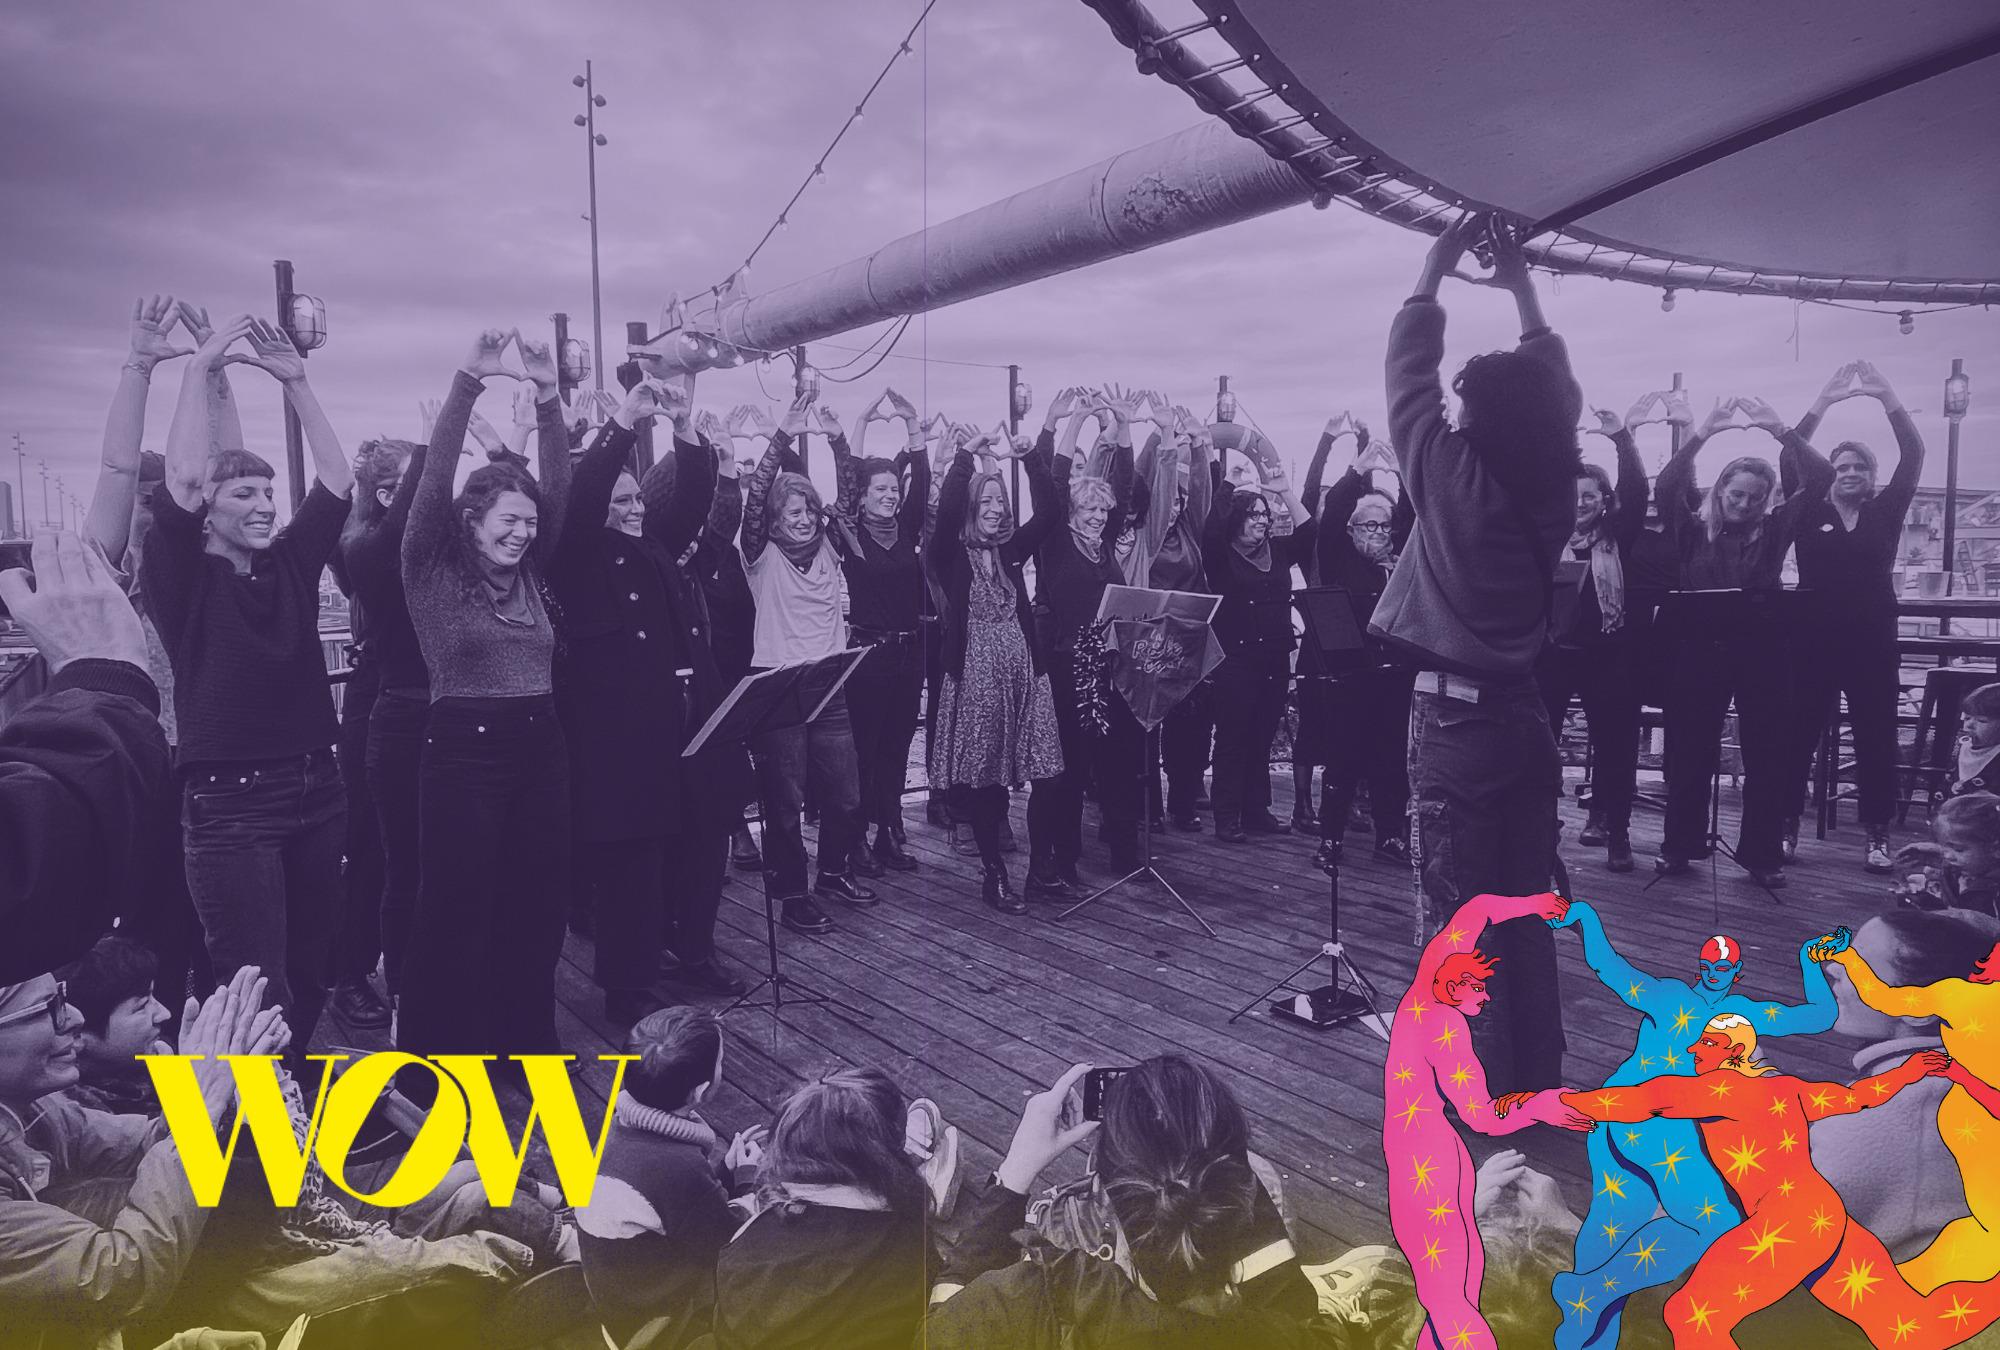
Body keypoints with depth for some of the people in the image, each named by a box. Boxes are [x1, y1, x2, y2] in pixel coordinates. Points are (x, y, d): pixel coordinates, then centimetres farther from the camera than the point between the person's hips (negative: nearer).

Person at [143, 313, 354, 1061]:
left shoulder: (291, 562, 9)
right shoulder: (182, 579, -3)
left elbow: (337, 481, 2)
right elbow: (181, 481, -18)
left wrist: (295, 382, -2)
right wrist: (198, 369, -15)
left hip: (315, 788, 5)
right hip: (228, 801, -5)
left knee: (309, 973, 13)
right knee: (257, 987, -5)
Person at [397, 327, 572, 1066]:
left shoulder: (528, 576, 10)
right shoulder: (431, 574, -2)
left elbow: (559, 488, 3)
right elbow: (433, 483, -15)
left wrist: (548, 398, -7)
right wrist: (467, 382, -22)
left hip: (541, 749, 5)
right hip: (463, 750, -5)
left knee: (535, 909, 12)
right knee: (455, 914, 2)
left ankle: (527, 1043, 26)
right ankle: (437, 1061, 16)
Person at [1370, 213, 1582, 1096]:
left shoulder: (1453, 479, -13)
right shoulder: (1554, 483, 1)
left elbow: (1408, 374, -3)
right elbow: (1559, 390, 17)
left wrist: (1433, 274, 9)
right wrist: (1521, 290, 21)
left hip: (1456, 717, -6)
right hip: (1524, 712, 6)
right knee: (1525, 915, 14)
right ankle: (1535, 1083, 24)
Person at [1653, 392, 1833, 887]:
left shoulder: (1773, 531, 8)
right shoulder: (1694, 530, 5)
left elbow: (1816, 484, -1)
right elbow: (1667, 487, -9)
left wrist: (1781, 430, -6)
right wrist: (1703, 433, -13)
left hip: (1762, 653, 1)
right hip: (1701, 651, -1)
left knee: (1767, 755, 4)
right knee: (1690, 752, 5)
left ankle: (1763, 855, 13)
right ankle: (1679, 845, 16)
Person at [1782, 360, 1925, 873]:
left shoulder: (1885, 513, 7)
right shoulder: (1811, 514, 5)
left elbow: (1914, 455, -2)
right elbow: (1790, 457, -4)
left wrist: (1886, 396, -9)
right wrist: (1825, 401, -10)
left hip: (1872, 642, 1)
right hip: (1814, 639, -1)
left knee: (1876, 740, 4)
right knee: (1798, 735, 3)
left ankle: (1877, 835, 10)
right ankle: (1784, 825, 10)